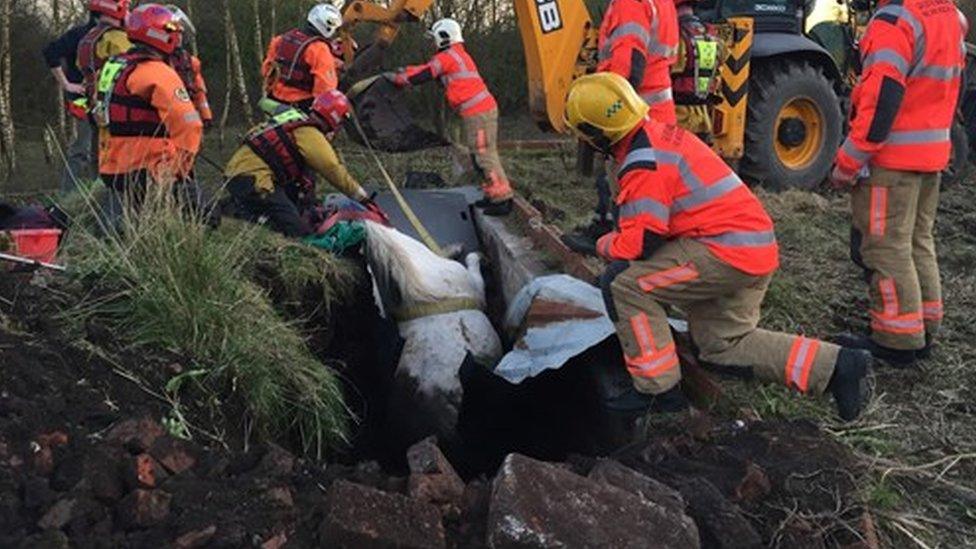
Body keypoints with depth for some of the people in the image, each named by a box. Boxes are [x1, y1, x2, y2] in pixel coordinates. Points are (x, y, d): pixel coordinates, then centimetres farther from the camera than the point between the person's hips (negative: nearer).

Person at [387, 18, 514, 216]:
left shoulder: (447, 57, -7)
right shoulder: (459, 55, 23)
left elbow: (423, 76, -4)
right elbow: (430, 69, 32)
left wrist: (397, 78, 9)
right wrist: (407, 70, 34)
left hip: (477, 113, -10)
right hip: (484, 108, 10)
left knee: (483, 155, -9)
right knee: (480, 155, 14)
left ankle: (502, 199, -10)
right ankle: (494, 194, 17)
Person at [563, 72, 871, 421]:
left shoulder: (643, 164, -18)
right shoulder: (660, 134, 13)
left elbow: (641, 243, -18)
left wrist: (600, 246, 0)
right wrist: (614, 233, 17)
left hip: (726, 252, -10)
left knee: (622, 284, -9)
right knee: (724, 343, 19)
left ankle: (658, 390, -1)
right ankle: (835, 365, 13)